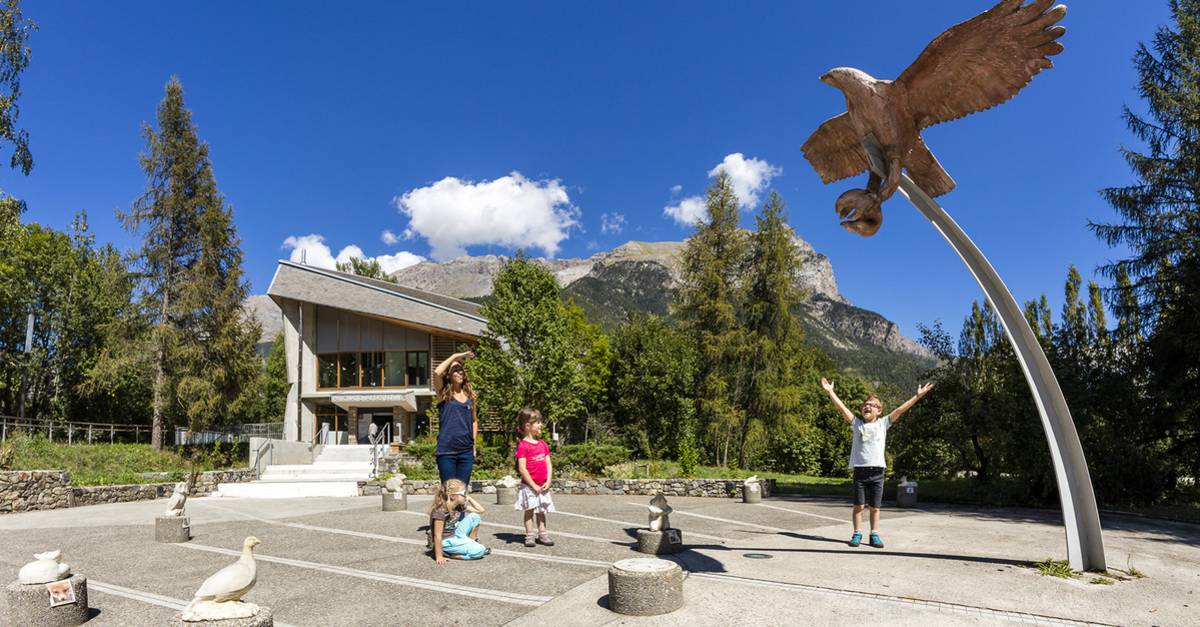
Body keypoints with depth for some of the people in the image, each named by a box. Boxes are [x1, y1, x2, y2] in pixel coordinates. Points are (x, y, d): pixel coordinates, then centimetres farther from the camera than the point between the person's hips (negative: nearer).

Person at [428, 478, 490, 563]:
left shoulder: (459, 506, -3)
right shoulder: (441, 511, -26)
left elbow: (481, 510, 5)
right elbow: (437, 536, -24)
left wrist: (469, 499, -4)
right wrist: (439, 557, -24)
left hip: (455, 537, 8)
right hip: (445, 542, -8)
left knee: (474, 516, -4)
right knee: (480, 550, -18)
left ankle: (471, 544, 7)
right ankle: (447, 554, -6)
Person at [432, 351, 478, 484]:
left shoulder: (470, 395, 11)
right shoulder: (444, 394, 0)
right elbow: (437, 373, -19)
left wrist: (473, 443, 12)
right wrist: (454, 356, -11)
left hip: (466, 451, 4)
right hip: (446, 451, -4)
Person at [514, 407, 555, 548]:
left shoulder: (543, 444, 8)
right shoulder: (523, 446, -14)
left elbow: (549, 464, 9)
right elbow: (522, 469, -16)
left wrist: (548, 482, -3)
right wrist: (534, 486, -15)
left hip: (542, 486, 6)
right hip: (529, 486, -6)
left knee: (541, 511, 12)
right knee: (529, 511, 3)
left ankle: (542, 534, 20)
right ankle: (530, 536, 9)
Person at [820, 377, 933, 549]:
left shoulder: (883, 423, 7)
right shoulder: (857, 423, 7)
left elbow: (900, 409, 3)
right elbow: (842, 407, 4)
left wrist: (918, 395, 0)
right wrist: (830, 391, 0)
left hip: (877, 471, 0)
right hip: (859, 470, 0)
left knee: (875, 507, 8)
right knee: (858, 505, 3)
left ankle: (874, 535, 19)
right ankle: (857, 534, 14)